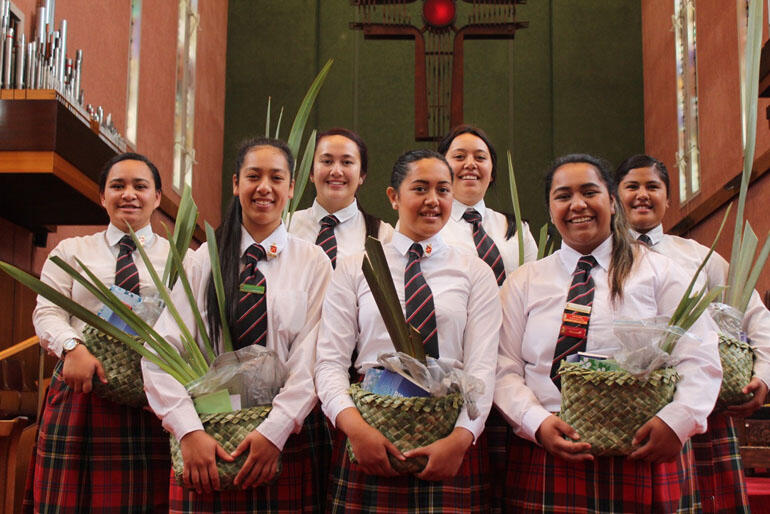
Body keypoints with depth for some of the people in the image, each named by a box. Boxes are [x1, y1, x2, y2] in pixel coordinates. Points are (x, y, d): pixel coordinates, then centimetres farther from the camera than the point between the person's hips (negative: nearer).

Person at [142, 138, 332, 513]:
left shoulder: (313, 263, 3)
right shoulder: (204, 260, 6)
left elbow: (310, 361, -5)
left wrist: (274, 431, -16)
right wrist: (189, 431, -14)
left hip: (283, 442, -1)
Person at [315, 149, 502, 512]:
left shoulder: (475, 273, 9)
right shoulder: (353, 270, 8)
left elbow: (482, 365, 0)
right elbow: (330, 362, 1)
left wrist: (461, 438, -15)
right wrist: (357, 428, -15)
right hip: (369, 438, 0)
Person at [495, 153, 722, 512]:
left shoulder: (661, 273, 8)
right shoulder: (524, 282, 11)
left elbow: (699, 361, 0)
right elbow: (505, 370, 4)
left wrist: (677, 419, -17)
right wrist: (538, 422, -13)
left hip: (644, 458, 0)